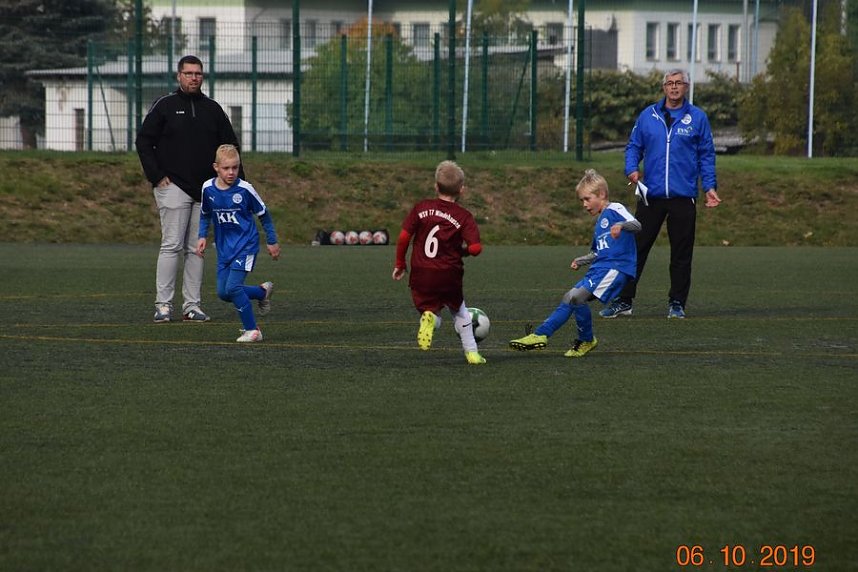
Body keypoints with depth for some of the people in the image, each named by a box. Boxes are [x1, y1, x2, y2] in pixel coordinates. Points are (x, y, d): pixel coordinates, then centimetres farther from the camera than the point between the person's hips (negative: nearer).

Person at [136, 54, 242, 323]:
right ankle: (163, 305, -9)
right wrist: (156, 176, -7)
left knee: (196, 250, 5)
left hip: (205, 190, 4)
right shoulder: (165, 106, 1)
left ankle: (192, 306, 7)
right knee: (172, 245, -10)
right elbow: (144, 141, 1)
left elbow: (230, 145, 16)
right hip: (173, 187, -4)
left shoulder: (212, 109, 12)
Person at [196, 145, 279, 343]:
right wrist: (202, 236, 1)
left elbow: (264, 215, -1)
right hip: (224, 247, 6)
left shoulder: (245, 189, -14)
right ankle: (263, 291, 28)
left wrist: (272, 242, 4)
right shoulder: (208, 189, -3)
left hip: (246, 245, -6)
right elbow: (205, 215, 16)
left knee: (233, 287, -19)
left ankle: (252, 330, -7)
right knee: (223, 292, 3)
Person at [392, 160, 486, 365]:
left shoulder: (421, 208, 1)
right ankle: (471, 352, 21)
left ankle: (429, 317, -23)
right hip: (449, 275, 0)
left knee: (429, 309, 14)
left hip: (421, 273, 0)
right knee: (460, 312, 23)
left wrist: (400, 264, 11)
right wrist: (462, 250, 9)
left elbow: (404, 236, -2)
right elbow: (475, 248, -14)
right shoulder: (463, 216, -5)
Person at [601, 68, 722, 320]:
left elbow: (706, 155, 7)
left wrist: (710, 186, -1)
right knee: (636, 248, -2)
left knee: (681, 253, 4)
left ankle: (677, 303, 13)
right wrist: (631, 169, -5)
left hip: (683, 196, -1)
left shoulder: (697, 118, 5)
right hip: (651, 195, 1)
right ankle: (623, 301, 2)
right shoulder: (648, 116, 8)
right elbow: (634, 146, 14)